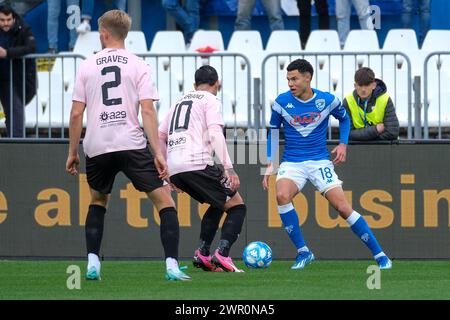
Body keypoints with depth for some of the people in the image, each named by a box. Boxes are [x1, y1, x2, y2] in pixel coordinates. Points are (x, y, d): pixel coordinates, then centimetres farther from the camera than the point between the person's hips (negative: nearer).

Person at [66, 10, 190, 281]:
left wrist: (73, 153, 15)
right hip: (131, 144, -2)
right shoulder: (138, 65, 4)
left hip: (97, 147, 2)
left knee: (98, 201, 25)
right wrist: (158, 153, -8)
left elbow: (76, 113, 6)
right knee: (164, 200, 2)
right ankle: (172, 266, -13)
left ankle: (93, 263, 11)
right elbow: (147, 110, -6)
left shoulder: (87, 66, 8)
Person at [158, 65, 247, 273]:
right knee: (237, 206, 3)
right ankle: (222, 255, -16)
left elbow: (160, 137, 28)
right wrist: (229, 169, -16)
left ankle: (203, 254, 15)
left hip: (174, 170, 7)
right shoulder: (211, 101, 5)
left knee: (217, 204, 27)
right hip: (197, 163, -7)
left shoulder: (179, 103, 27)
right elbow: (215, 134, -11)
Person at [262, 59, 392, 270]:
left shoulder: (327, 100, -4)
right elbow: (273, 131, 9)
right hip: (292, 163, 0)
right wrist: (270, 164, 3)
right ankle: (302, 252, -18)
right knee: (282, 195, -30)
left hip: (320, 162, 0)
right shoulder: (282, 102, -4)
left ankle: (379, 255, 1)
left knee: (343, 208, -11)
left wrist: (343, 144, 2)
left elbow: (344, 118, 17)